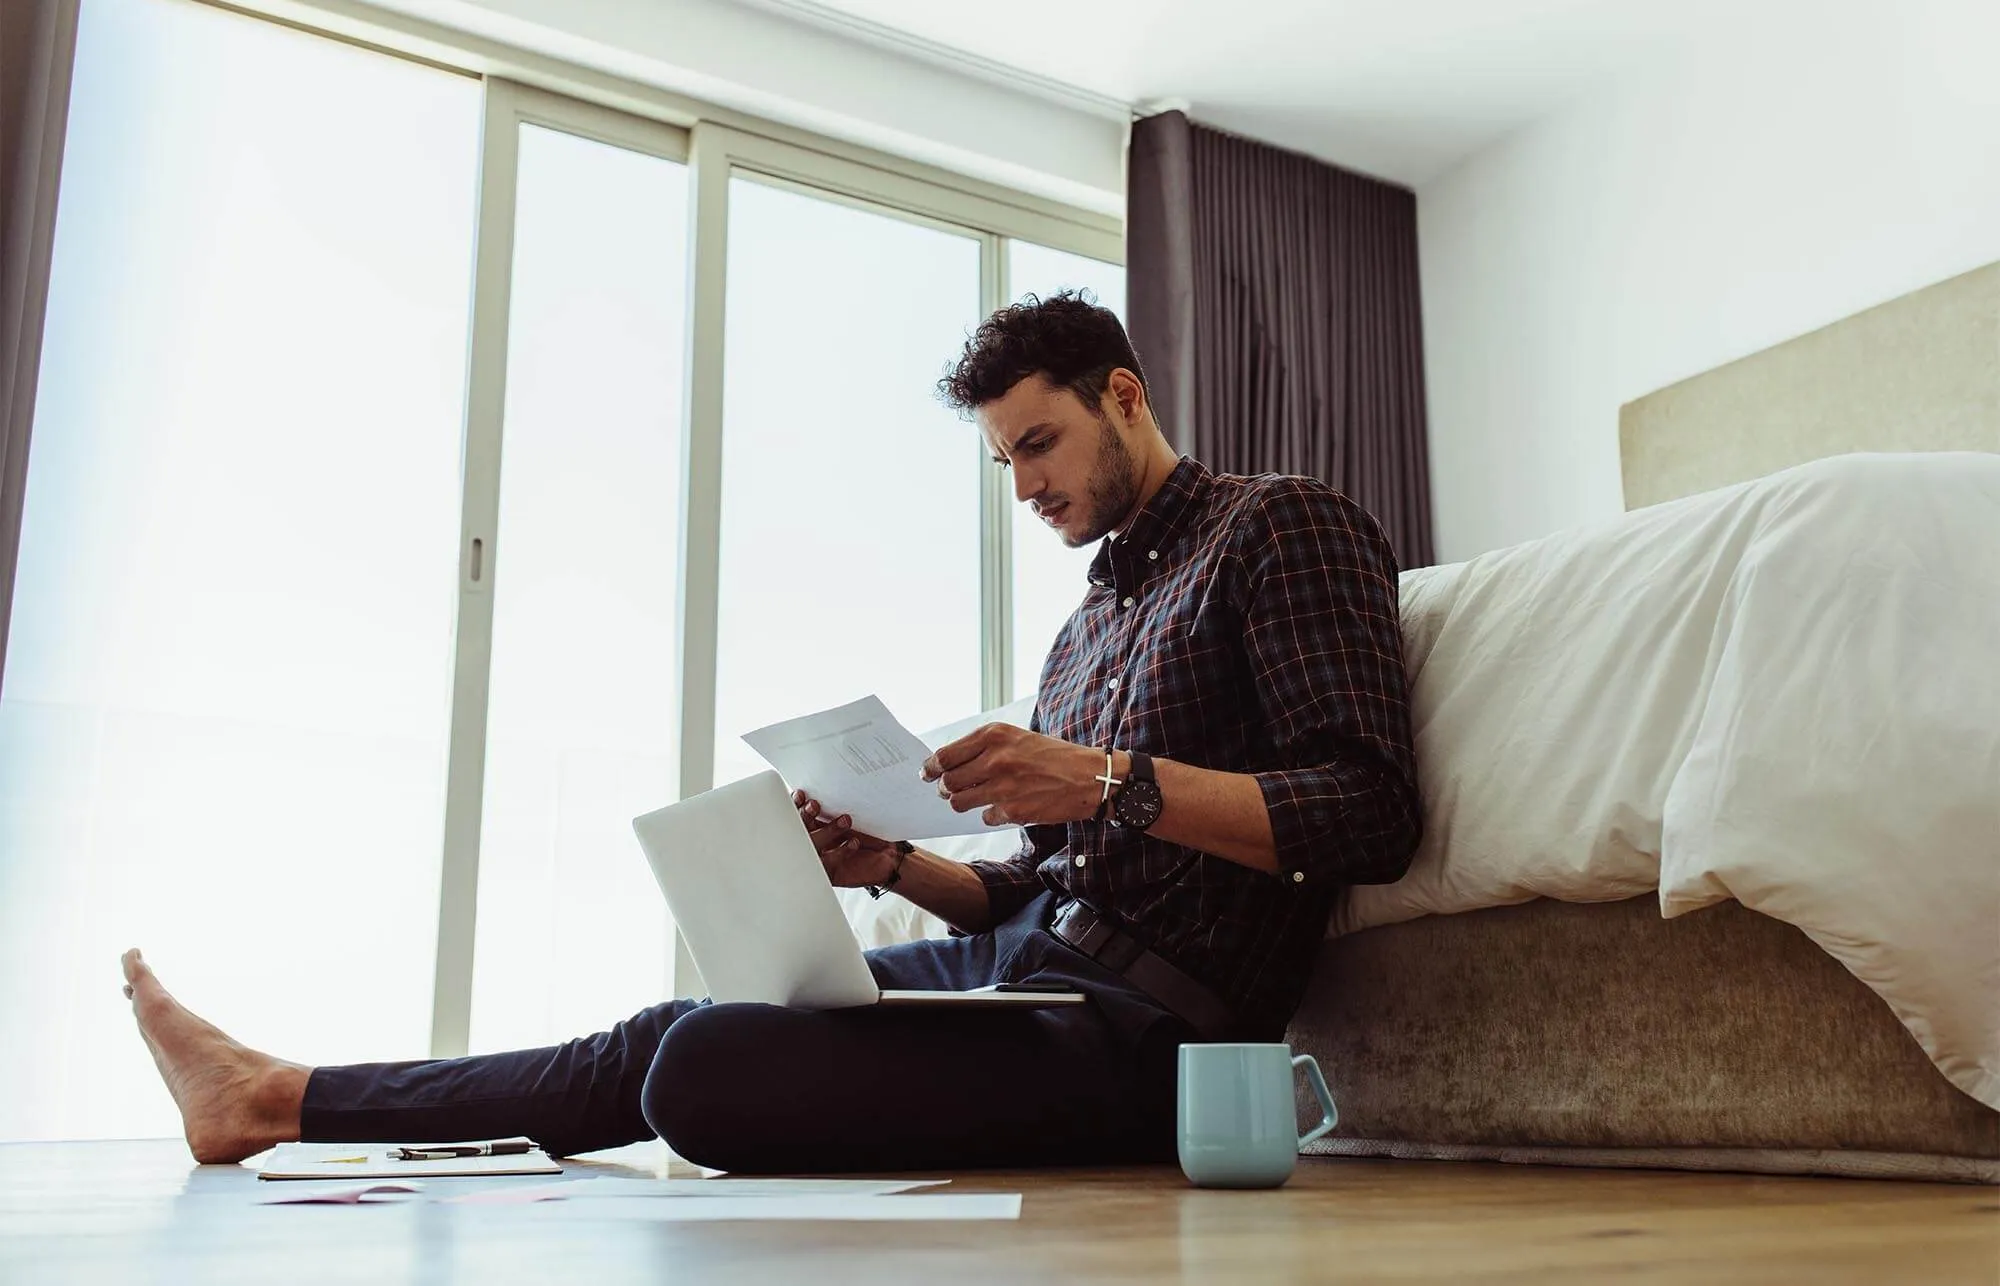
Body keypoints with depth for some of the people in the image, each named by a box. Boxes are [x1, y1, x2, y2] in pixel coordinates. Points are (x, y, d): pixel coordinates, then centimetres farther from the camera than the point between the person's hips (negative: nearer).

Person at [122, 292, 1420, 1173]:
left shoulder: (1285, 523, -3)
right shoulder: (1089, 625, 22)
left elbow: (1373, 815, -15)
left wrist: (1112, 780, -24)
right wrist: (894, 864, 0)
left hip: (1139, 1024, -8)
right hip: (1023, 957, 8)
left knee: (706, 1068, -20)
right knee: (687, 1028, 5)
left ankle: (285, 1097, 0)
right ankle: (280, 1096, 18)